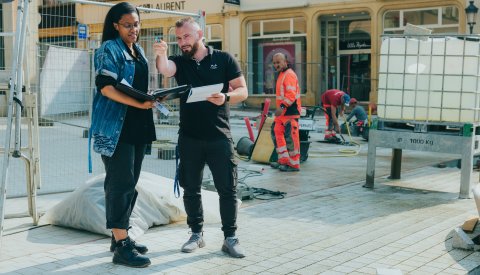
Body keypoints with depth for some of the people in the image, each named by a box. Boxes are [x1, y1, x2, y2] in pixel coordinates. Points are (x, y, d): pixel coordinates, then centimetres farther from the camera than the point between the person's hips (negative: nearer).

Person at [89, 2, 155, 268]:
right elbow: (106, 87, -18)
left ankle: (120, 236, 22)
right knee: (121, 183, -9)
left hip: (138, 126, 8)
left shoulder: (138, 50, 17)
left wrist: (153, 97, 7)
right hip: (116, 128, -8)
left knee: (129, 183, 12)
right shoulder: (109, 49, -7)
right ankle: (121, 246, -6)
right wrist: (140, 104, -26)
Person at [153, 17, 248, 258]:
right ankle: (197, 234, 24)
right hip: (189, 137, 2)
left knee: (227, 188, 0)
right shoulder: (179, 62, 7)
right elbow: (164, 69, -17)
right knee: (191, 189, 10)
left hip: (219, 136, -2)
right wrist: (161, 55, -40)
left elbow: (243, 91, 1)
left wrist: (226, 97, -20)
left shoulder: (224, 59, 3)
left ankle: (230, 237, 11)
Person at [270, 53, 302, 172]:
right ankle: (284, 160, 22)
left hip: (290, 112, -11)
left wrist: (282, 106, -31)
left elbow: (291, 94, -23)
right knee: (276, 133, 14)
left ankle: (294, 164, -1)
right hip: (282, 112, 11)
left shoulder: (289, 75, -13)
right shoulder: (281, 74, 20)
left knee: (290, 137, -8)